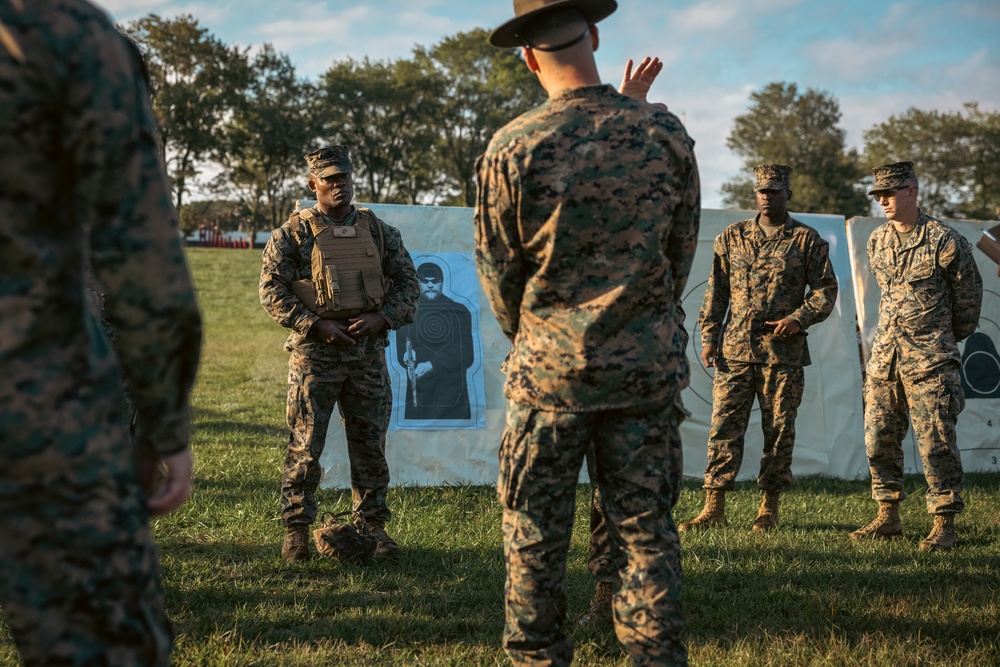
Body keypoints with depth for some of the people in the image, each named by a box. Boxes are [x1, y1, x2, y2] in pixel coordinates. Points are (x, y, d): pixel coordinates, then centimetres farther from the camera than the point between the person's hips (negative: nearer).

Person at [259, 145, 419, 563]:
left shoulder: (378, 231, 10)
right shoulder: (292, 234, 0)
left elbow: (408, 281, 11)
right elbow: (272, 290, -5)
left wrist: (381, 317, -6)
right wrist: (317, 326, -14)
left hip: (368, 350, 3)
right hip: (314, 352, -3)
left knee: (370, 445, 8)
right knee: (305, 445, -1)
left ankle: (372, 527, 19)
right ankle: (296, 530, 9)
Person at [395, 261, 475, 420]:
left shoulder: (460, 313, 7)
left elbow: (466, 354, -3)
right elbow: (401, 352, 6)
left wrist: (432, 365, -16)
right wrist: (407, 357, -18)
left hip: (454, 394, -1)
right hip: (419, 395, 1)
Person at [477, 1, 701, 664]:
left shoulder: (511, 149, -10)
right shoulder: (667, 134, -3)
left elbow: (497, 269, 0)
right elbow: (683, 251, 7)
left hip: (549, 366, -2)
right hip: (647, 363, 2)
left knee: (536, 534, 10)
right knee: (647, 529, 9)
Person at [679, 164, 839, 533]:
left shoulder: (807, 240, 4)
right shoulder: (732, 236, 12)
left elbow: (826, 289, 4)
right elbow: (716, 291, 13)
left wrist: (798, 319, -12)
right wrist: (709, 337, 5)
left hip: (783, 351, -2)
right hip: (734, 349, 2)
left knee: (779, 430, 4)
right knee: (724, 426, -2)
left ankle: (770, 507, 15)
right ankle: (714, 507, 2)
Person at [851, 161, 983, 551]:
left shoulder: (945, 241, -8)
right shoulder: (876, 243, 9)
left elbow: (969, 297, 3)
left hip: (929, 360, -6)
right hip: (884, 356, 6)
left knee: (936, 443, -5)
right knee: (878, 440, 7)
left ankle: (944, 526, 2)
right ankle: (888, 517, 18)